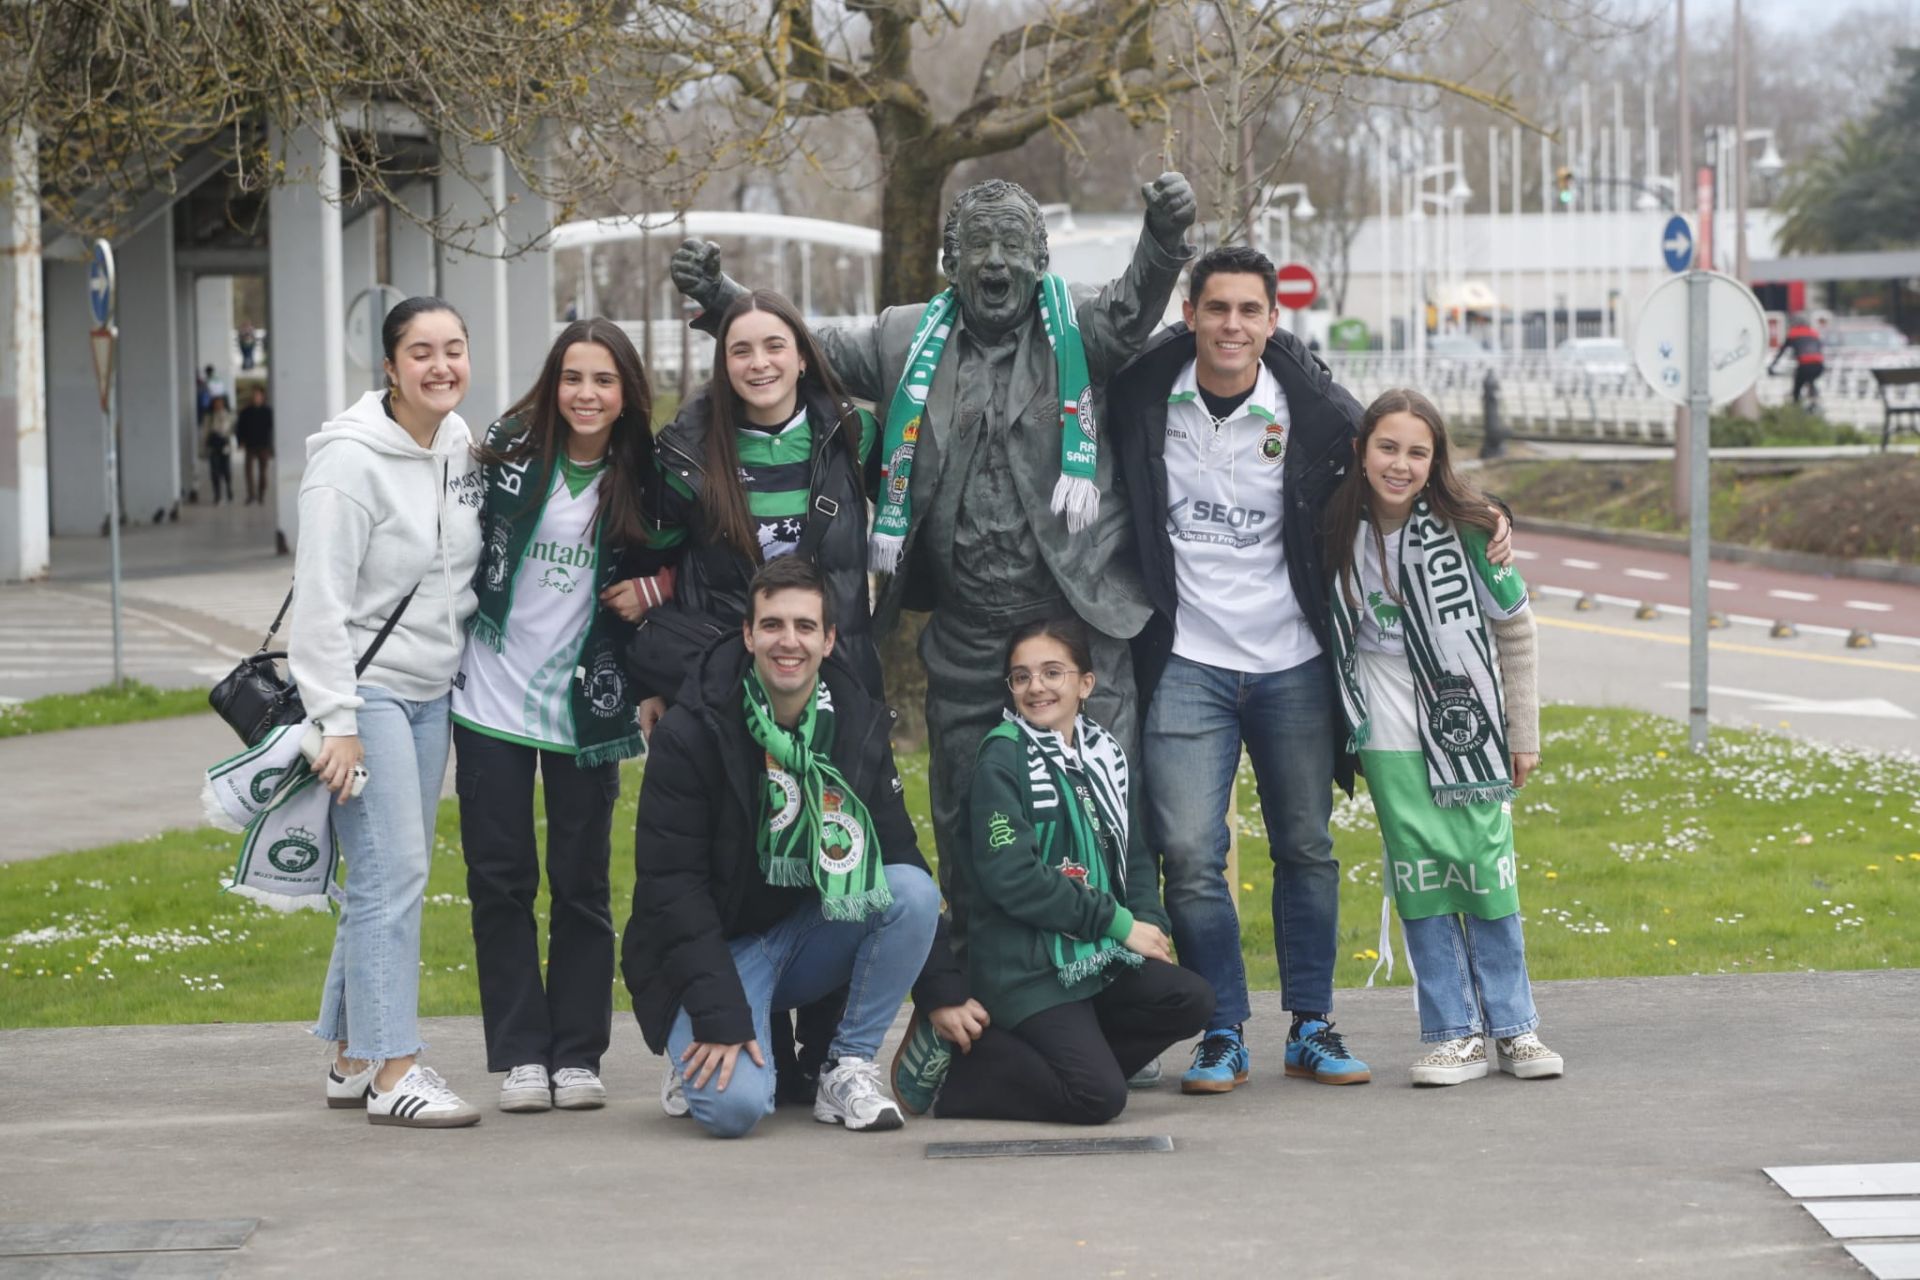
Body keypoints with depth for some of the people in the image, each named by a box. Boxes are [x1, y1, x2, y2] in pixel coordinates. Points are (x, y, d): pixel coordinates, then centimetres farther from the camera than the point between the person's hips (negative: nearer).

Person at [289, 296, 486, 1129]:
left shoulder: (460, 445, 6)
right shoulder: (352, 460, -15)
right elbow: (321, 602, -17)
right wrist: (336, 721, -21)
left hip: (430, 691, 8)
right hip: (364, 689, -8)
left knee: (391, 877, 11)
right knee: (393, 872, -12)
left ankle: (351, 1057, 20)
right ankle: (393, 1070, -10)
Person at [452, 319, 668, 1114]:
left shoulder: (642, 476, -1)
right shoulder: (508, 451, -3)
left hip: (585, 710, 0)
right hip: (491, 699, 0)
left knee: (582, 884, 4)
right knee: (500, 879, 2)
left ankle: (577, 1056, 12)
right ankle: (521, 1055, 8)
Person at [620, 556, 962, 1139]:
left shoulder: (858, 725, -2)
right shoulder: (690, 734, -16)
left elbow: (901, 861, 4)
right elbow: (670, 886, -17)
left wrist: (945, 992, -3)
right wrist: (720, 1017, -25)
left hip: (808, 933, 5)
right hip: (716, 947, -5)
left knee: (915, 892, -22)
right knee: (735, 1106, -29)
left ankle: (849, 1069, -9)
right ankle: (701, 1059, 8)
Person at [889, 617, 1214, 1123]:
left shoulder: (1104, 756, 13)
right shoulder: (1002, 761, -8)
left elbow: (1134, 857, 17)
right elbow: (1011, 878, -17)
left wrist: (1149, 924, -6)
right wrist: (1120, 923, -15)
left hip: (1096, 959, 7)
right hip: (1024, 968, -7)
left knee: (1191, 1002, -15)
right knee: (1100, 1096, -21)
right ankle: (958, 1068, -3)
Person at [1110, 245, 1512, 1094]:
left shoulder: (1313, 410, -5)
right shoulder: (1144, 397, -3)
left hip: (1291, 665, 1)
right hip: (1187, 664, -1)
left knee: (1306, 850, 7)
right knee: (1190, 856, -7)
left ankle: (1311, 1029, 19)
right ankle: (1223, 1036, 5)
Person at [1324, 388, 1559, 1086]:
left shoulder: (1466, 529, -7)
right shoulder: (1339, 534, -3)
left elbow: (1515, 632, 2)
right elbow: (1332, 633, 11)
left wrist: (1524, 734, 3)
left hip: (1468, 732, -1)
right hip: (1390, 738, 1)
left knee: (1487, 872, 0)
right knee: (1422, 882, -3)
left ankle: (1513, 1027, 11)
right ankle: (1454, 1035, 4)